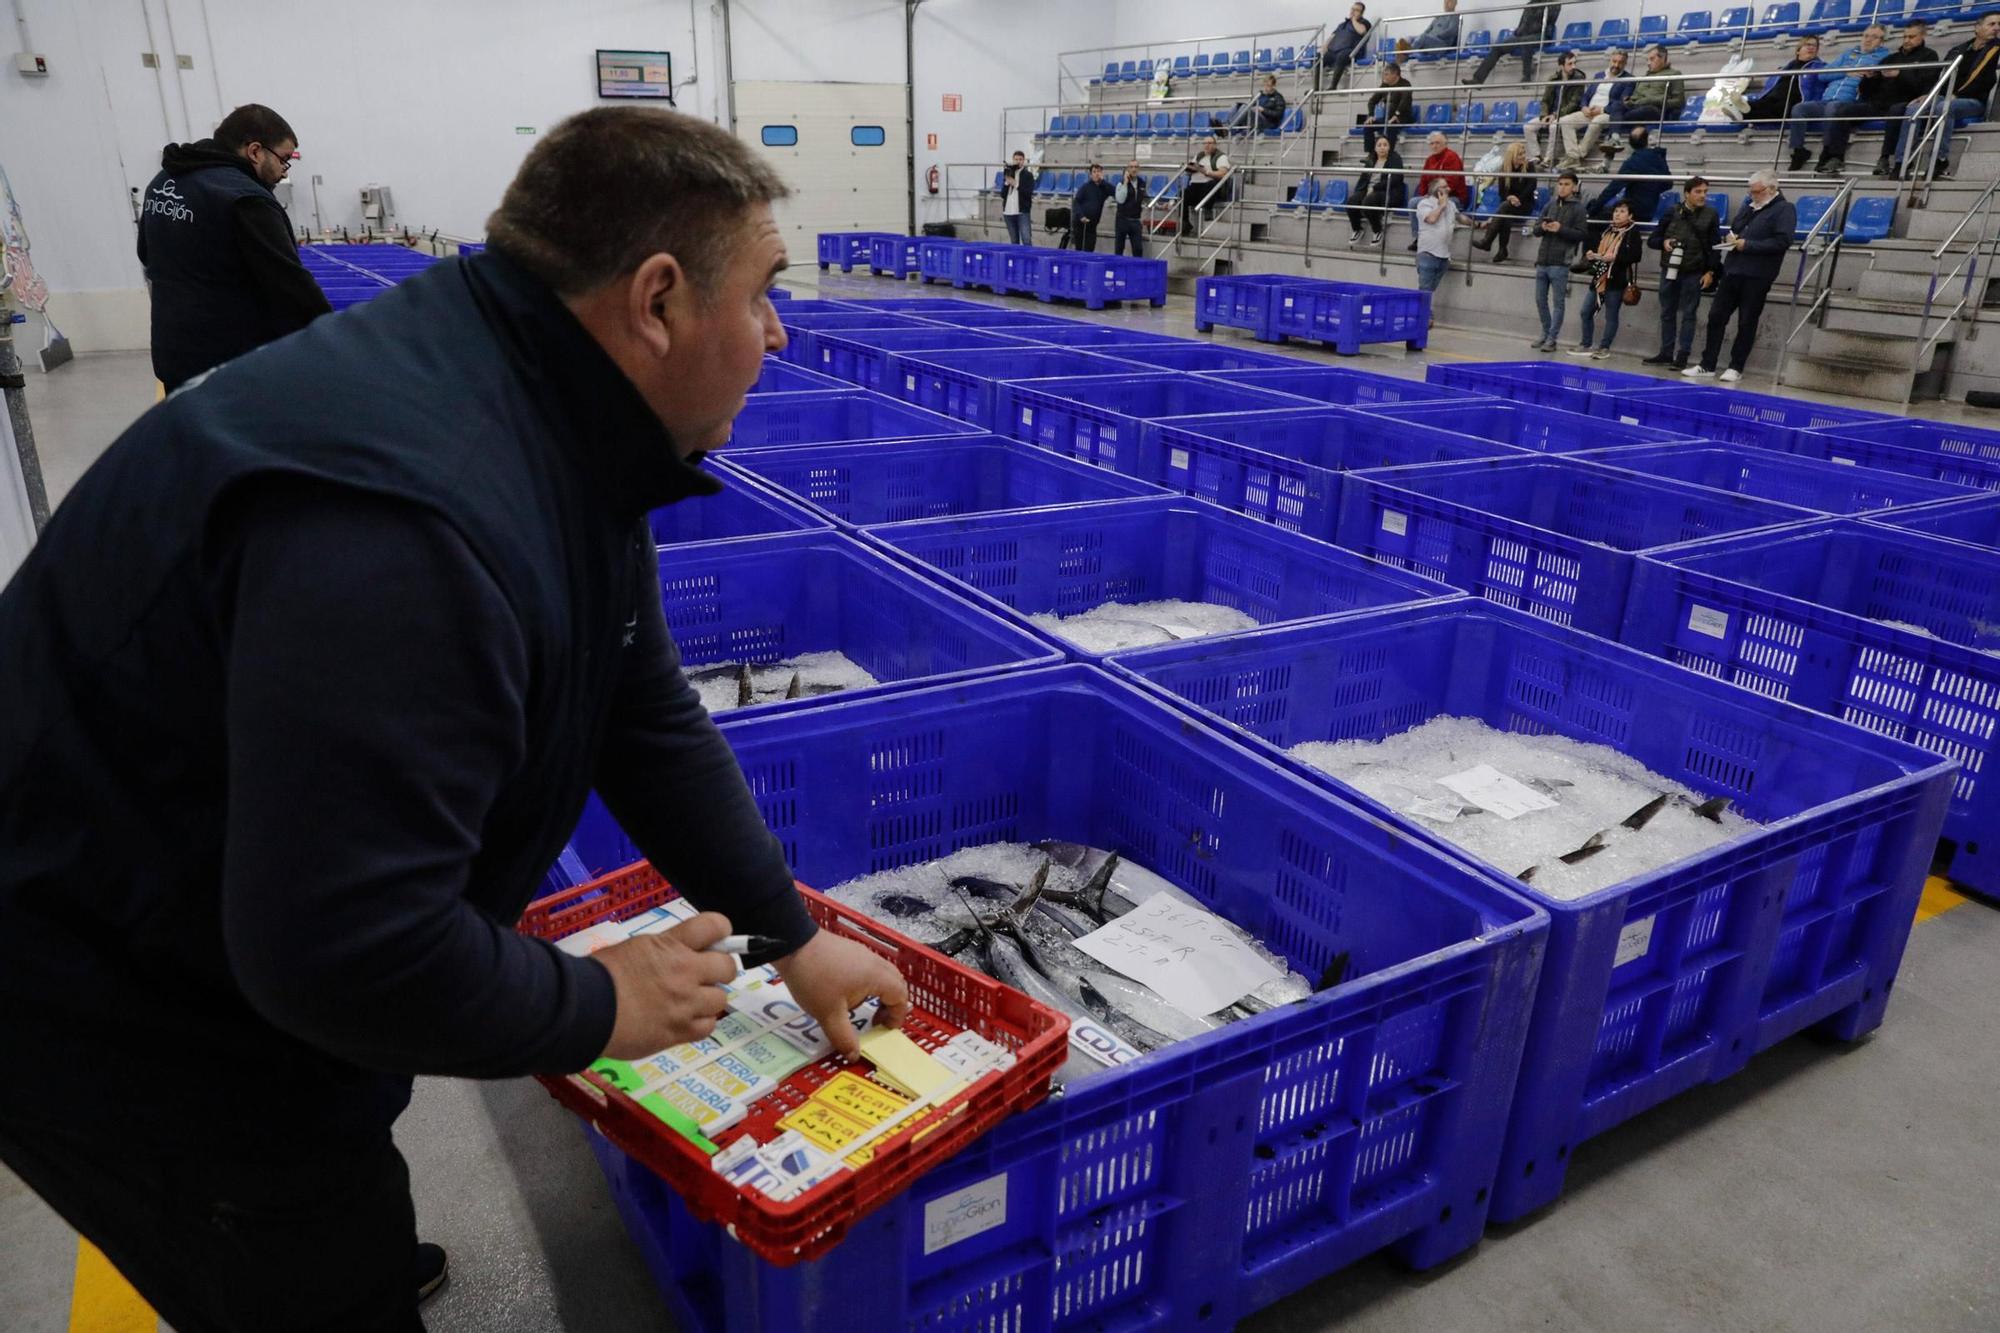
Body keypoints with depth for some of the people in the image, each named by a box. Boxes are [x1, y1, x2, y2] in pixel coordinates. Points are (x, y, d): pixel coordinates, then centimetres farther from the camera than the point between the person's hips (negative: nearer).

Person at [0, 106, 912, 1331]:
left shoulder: (562, 439, -5)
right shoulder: (413, 516, -37)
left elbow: (648, 720, 2)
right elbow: (346, 945, -35)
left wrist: (793, 934, 5)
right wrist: (595, 1008, -18)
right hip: (111, 1012, -8)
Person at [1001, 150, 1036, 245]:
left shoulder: (1028, 175, 2)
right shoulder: (1008, 174, 12)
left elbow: (1029, 193, -10)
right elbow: (1002, 194, 8)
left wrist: (1015, 184, -14)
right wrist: (1006, 183, -7)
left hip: (1023, 212, -4)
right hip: (1008, 212, 4)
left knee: (1026, 240, -13)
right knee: (1014, 242, 9)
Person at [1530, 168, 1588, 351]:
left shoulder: (1578, 208, 0)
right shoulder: (1550, 204, 12)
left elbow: (1580, 234, -6)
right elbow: (1536, 230, 12)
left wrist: (1561, 229, -17)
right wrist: (1542, 227, -10)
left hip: (1560, 263, -5)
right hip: (1542, 261, 5)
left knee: (1558, 302, -2)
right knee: (1540, 299, 10)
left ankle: (1552, 339, 2)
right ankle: (1545, 333, 24)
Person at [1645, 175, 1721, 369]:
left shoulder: (1711, 214, 1)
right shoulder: (1672, 212, 3)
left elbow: (1715, 246, 2)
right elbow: (1653, 240, 10)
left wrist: (1710, 272, -5)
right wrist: (1663, 242, -12)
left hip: (1694, 273, -2)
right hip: (1669, 271, 2)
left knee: (1688, 314, 1)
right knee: (1667, 313, 9)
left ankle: (1682, 356, 3)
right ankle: (1666, 353, 18)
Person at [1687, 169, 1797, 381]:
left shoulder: (1784, 209, -5)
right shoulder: (1749, 206, 17)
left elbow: (1782, 241, -16)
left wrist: (1748, 245, -15)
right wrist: (1732, 237, 5)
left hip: (1756, 277, -7)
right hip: (1732, 271, 7)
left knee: (1746, 323, 1)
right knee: (1716, 316, 5)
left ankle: (1736, 367, 8)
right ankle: (1707, 365, 10)